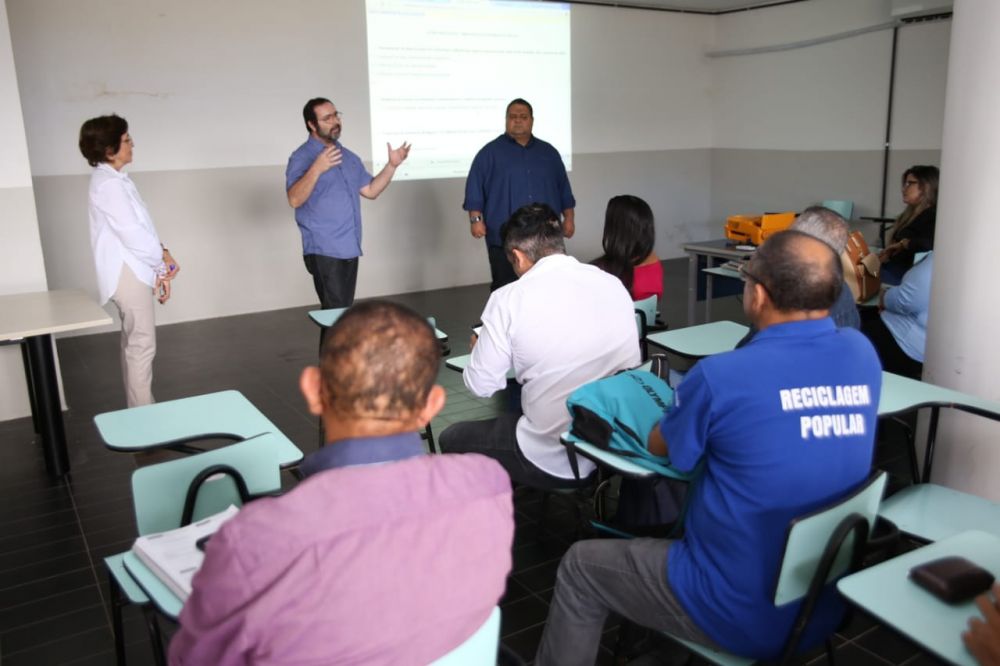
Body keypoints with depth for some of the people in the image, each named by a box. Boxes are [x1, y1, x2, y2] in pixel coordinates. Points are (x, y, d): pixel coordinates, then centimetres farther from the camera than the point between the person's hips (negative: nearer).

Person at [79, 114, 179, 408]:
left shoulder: (114, 180, 15)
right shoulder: (109, 183, -17)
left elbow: (137, 228, 15)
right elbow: (132, 233, -20)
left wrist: (159, 270, 11)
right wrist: (163, 256, -5)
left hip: (134, 270, 10)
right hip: (128, 273, -10)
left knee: (134, 343, 16)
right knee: (143, 345, -7)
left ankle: (137, 409, 25)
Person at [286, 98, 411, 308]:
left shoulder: (349, 156, 16)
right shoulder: (302, 157, -8)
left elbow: (370, 190, 17)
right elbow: (294, 199, -22)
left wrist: (392, 165, 6)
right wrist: (317, 169, -35)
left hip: (349, 249, 7)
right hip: (324, 251, -7)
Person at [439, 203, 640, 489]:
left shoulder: (509, 299, -15)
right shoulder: (615, 285, -1)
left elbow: (483, 385, -7)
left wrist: (480, 347, 16)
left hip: (554, 462, -6)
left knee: (451, 439, 19)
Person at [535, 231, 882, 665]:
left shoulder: (721, 376, -24)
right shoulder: (863, 355, -7)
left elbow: (659, 447, -2)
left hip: (742, 617, -7)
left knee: (580, 567, 13)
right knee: (671, 522, 31)